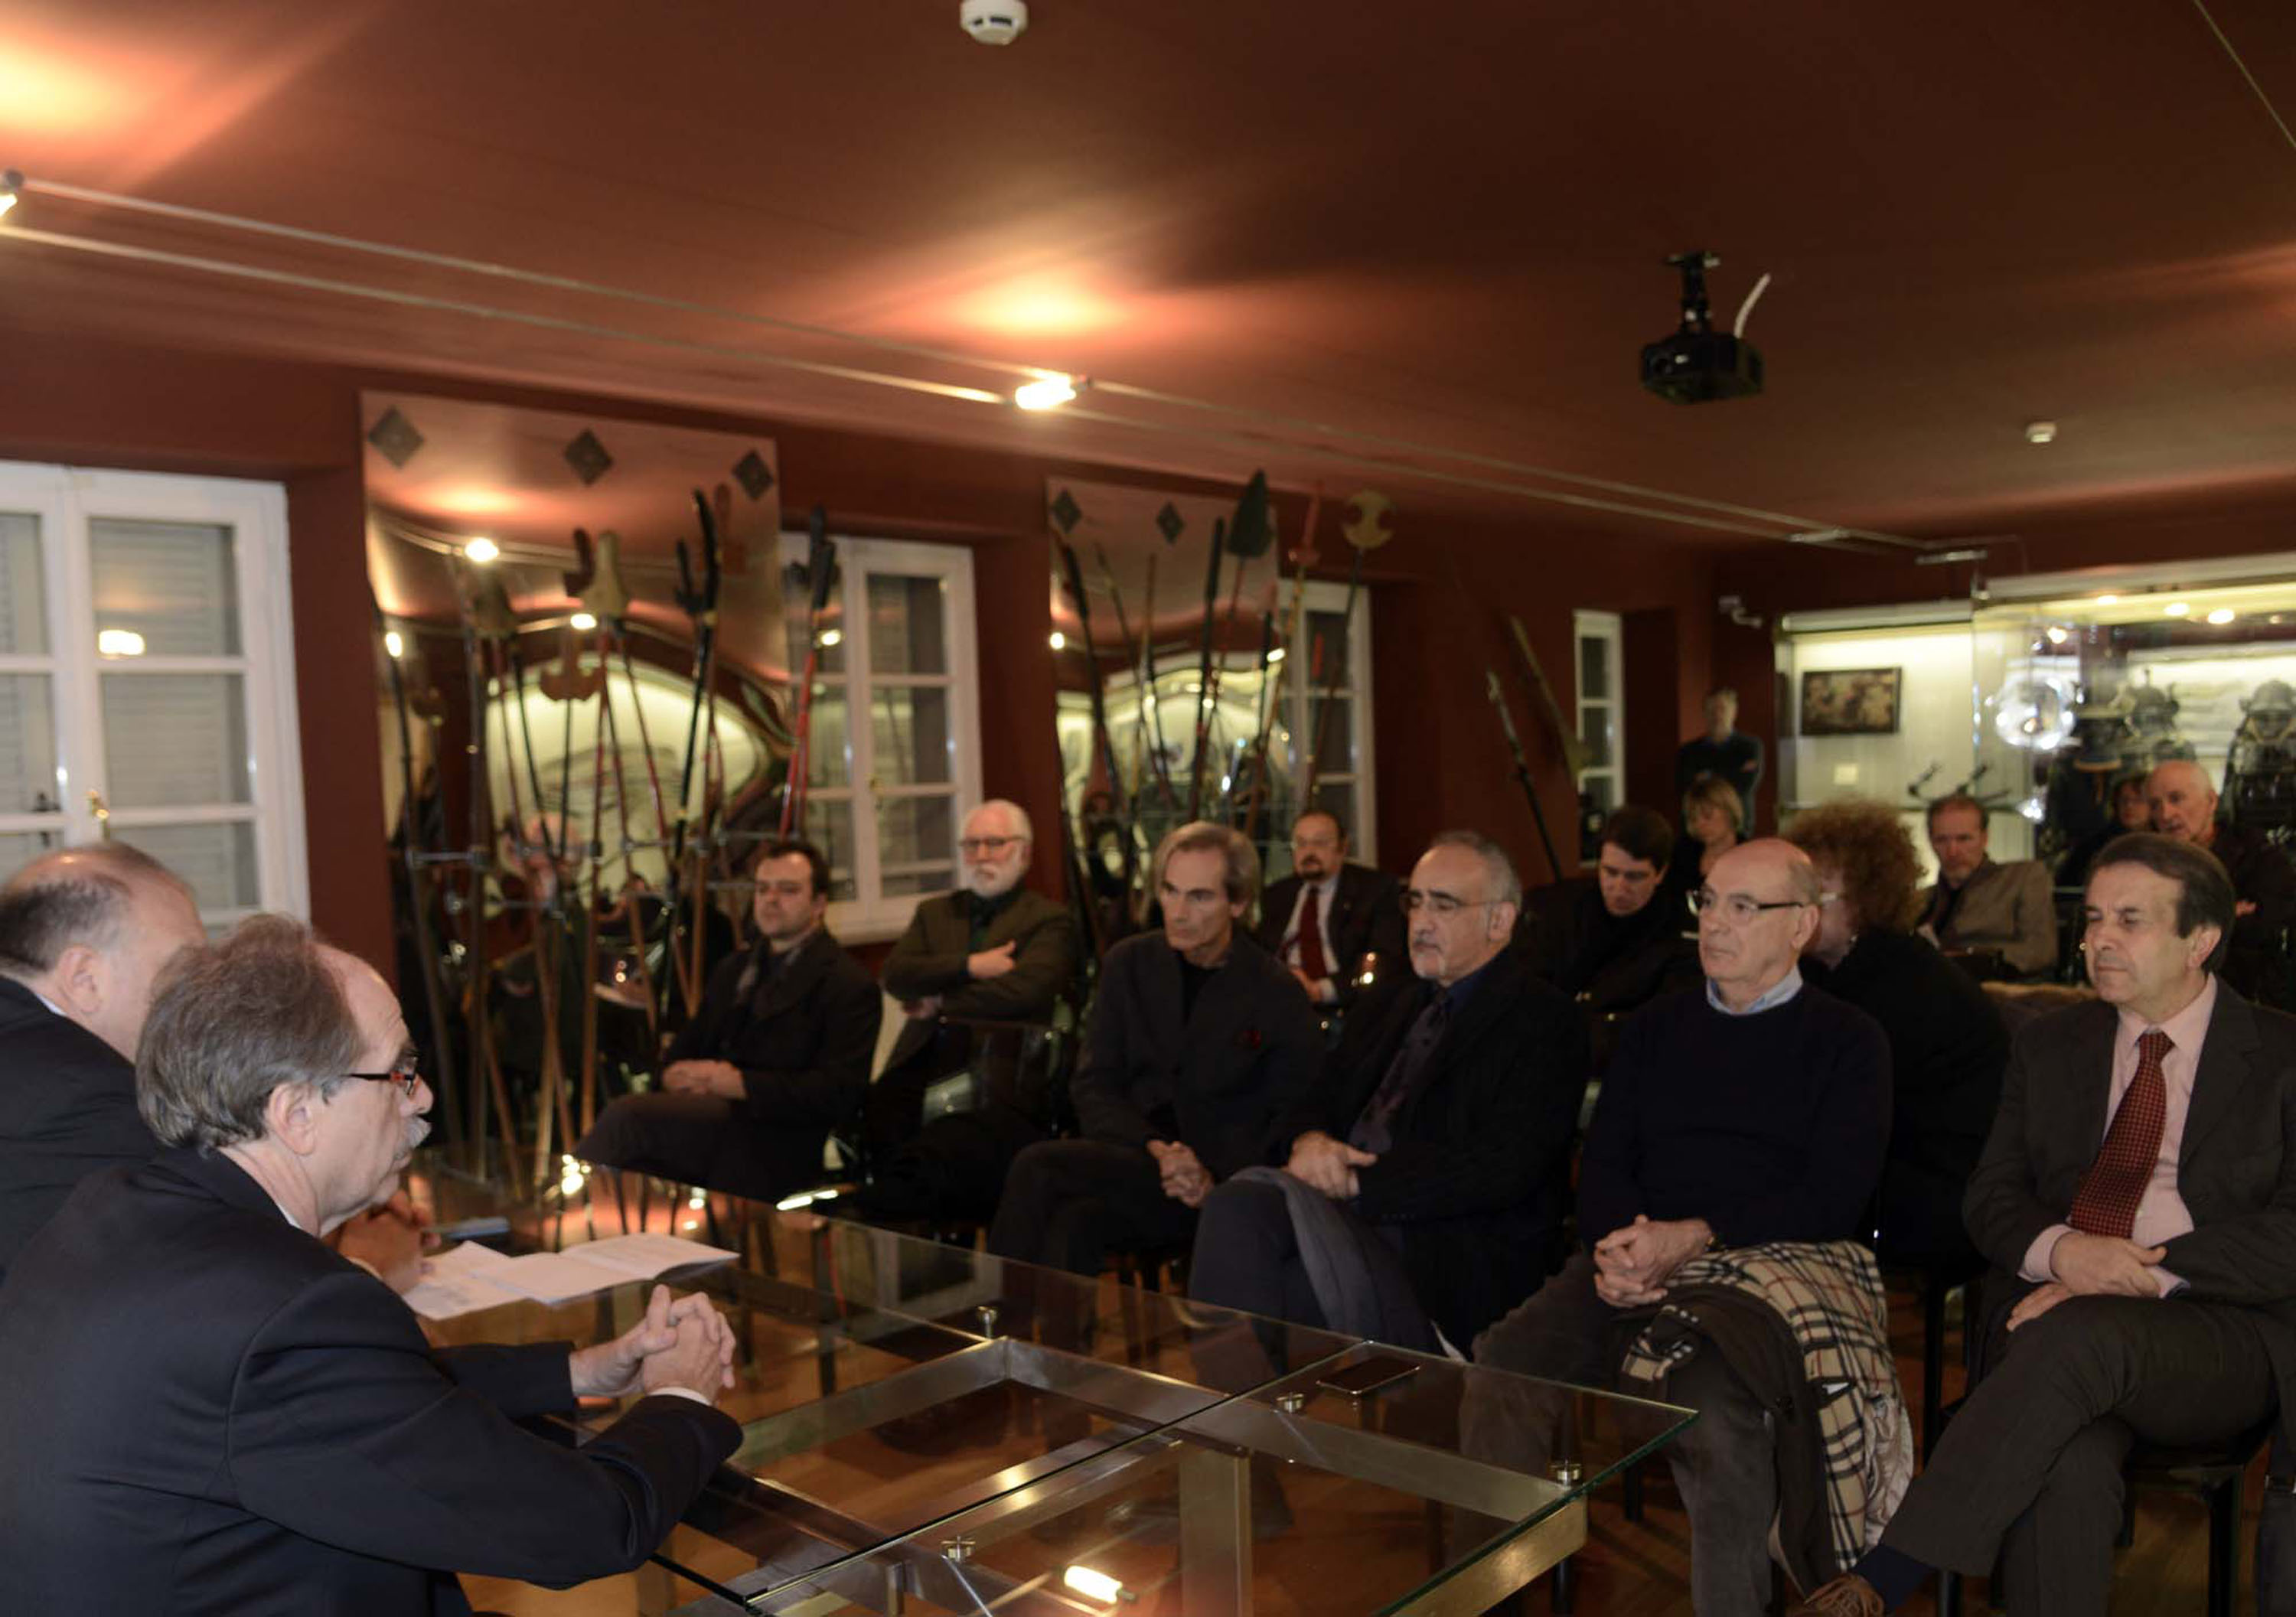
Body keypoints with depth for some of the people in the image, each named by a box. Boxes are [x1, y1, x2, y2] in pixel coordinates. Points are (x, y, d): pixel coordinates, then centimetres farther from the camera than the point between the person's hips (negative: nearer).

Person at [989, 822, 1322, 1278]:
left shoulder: (1279, 997, -1)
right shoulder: (1128, 963, 9)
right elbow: (1094, 1087, 7)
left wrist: (1216, 1180, -16)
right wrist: (1154, 1150, -13)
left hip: (1215, 1185, -3)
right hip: (1131, 1157, 3)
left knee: (1038, 1168, -28)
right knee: (1075, 1224, -33)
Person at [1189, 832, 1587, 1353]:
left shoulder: (1542, 1021, 1)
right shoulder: (1386, 1008, 24)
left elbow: (1500, 1169, -11)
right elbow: (1318, 1104, 19)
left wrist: (1358, 1180, -14)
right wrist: (1309, 1141, -6)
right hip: (1349, 1208, 6)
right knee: (1236, 1204, -27)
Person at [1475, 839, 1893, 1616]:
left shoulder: (1847, 1041, 9)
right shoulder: (1654, 1028, 21)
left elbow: (1834, 1196, -4)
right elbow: (1602, 1162, 14)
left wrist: (1695, 1238, -15)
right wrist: (1614, 1248, -9)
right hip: (1637, 1269, 4)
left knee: (1711, 1409, -36)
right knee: (1499, 1365, -23)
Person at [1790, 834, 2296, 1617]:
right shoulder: (2049, 1046, 17)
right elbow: (1991, 1196, 11)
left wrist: (2146, 1271, -17)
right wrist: (2059, 1250, -12)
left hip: (2218, 1334, -3)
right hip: (2054, 1306, 3)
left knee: (2077, 1334, -36)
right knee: (2064, 1466, -32)